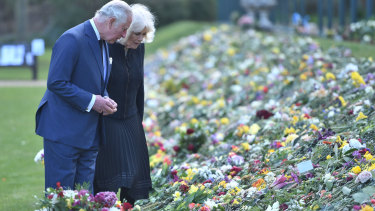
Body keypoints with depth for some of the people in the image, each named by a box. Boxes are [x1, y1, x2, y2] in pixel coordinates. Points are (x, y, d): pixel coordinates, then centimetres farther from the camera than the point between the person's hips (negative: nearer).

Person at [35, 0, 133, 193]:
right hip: (64, 132, -9)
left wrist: (105, 101, 1)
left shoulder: (102, 43, 13)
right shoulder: (72, 40, -17)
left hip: (89, 134, 9)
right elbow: (56, 82, -21)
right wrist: (91, 101, -20)